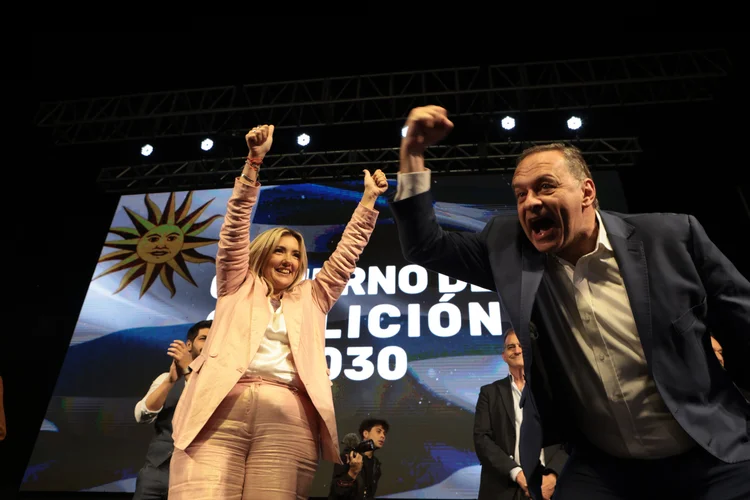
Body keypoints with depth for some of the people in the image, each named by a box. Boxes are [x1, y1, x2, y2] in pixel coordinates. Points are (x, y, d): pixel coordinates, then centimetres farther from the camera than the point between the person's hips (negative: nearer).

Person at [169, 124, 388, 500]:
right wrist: (254, 162, 4)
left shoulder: (311, 299, 24)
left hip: (288, 421, 1)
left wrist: (369, 200, 19)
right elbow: (235, 228, 12)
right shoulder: (238, 288, 20)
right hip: (218, 412, -1)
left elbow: (346, 256, 22)